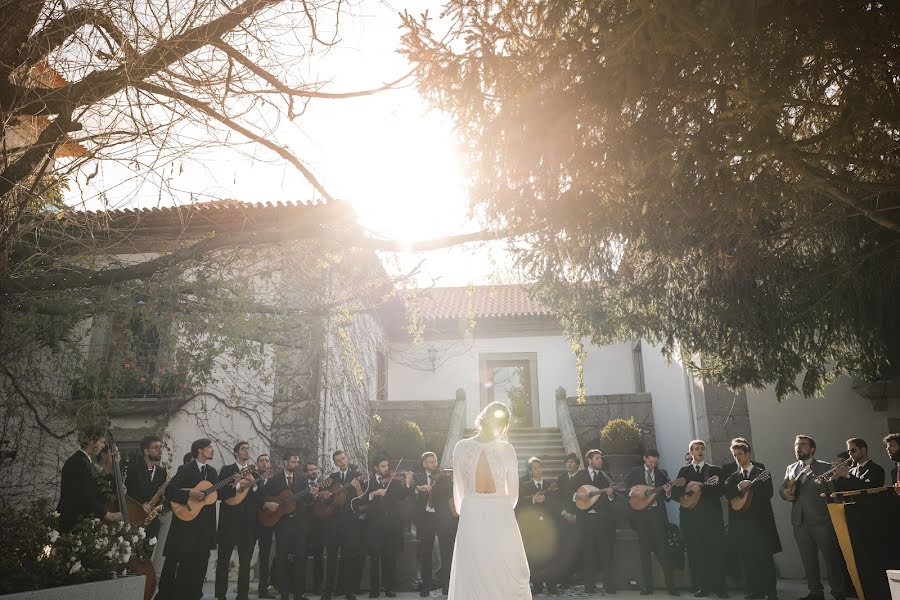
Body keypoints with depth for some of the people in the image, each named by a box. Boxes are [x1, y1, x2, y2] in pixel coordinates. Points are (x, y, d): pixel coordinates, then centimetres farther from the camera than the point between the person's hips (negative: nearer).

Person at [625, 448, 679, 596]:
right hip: (641, 514, 0)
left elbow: (667, 498, 8)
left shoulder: (662, 474, 8)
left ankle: (671, 586, 2)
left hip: (658, 514, 0)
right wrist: (632, 493, -17)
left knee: (663, 550, -4)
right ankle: (647, 586, 11)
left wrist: (668, 492, -13)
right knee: (645, 551, 5)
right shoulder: (634, 473, 5)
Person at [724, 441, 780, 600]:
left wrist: (750, 486, -12)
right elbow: (727, 493, -4)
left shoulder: (762, 473, 4)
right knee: (748, 559, 5)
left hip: (760, 520, -3)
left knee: (765, 557, 0)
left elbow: (768, 493, -9)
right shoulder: (733, 477, 13)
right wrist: (739, 487, -19)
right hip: (741, 522, 3)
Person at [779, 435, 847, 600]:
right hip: (800, 522, 5)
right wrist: (785, 493, -5)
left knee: (831, 557, 1)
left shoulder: (824, 467, 1)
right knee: (808, 560, 11)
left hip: (821, 520, -4)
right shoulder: (791, 468, 15)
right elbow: (782, 488, 16)